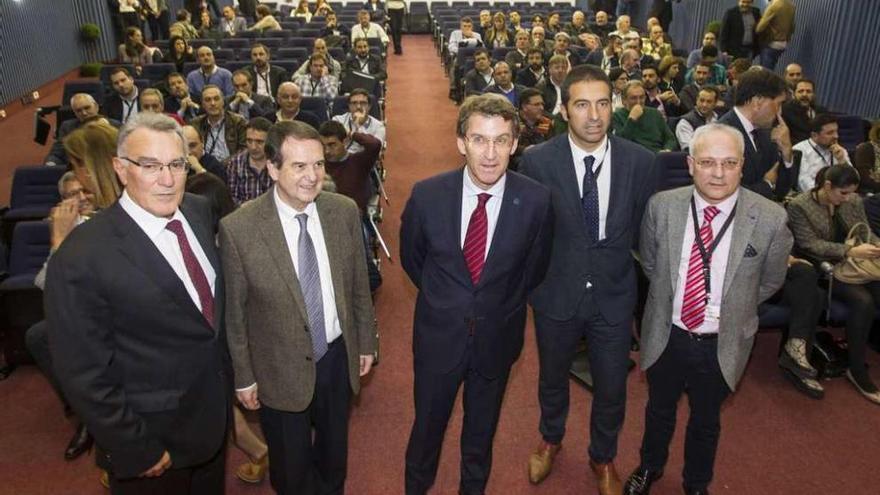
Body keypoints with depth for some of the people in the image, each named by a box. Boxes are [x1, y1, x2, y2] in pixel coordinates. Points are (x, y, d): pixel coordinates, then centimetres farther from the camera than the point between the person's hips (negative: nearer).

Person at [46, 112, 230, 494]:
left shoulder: (199, 211, -7)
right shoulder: (83, 259, -27)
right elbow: (84, 375, -20)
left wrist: (229, 374, 11)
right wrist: (135, 450, -15)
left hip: (215, 409, 6)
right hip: (153, 437, -6)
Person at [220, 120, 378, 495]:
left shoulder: (345, 211, -11)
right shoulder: (238, 228, -20)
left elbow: (359, 284, 1)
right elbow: (235, 312, -10)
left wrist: (366, 341, 8)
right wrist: (244, 376, -3)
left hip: (338, 356, 3)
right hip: (280, 369, -3)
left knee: (334, 453, 26)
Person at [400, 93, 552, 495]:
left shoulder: (536, 201, -17)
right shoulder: (427, 195, -16)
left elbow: (535, 267, 1)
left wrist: (502, 304, 8)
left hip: (497, 337, 0)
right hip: (439, 334, 0)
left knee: (482, 429, 22)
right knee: (428, 425, 19)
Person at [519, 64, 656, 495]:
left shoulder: (641, 162, -11)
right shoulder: (537, 161, -15)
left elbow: (643, 230, 1)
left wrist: (615, 264, 4)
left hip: (614, 296, 1)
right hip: (556, 293, 0)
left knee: (611, 389, 16)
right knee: (553, 378, 23)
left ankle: (603, 457, 45)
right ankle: (551, 438, 53)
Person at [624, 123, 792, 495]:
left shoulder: (770, 219, -19)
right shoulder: (662, 205, -15)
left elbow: (770, 281, 0)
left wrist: (730, 308, 3)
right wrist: (668, 299, 7)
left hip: (722, 345, -1)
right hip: (666, 335, 1)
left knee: (706, 421, 23)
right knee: (659, 410, 25)